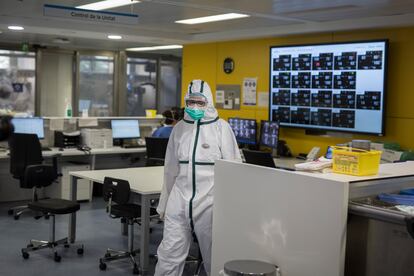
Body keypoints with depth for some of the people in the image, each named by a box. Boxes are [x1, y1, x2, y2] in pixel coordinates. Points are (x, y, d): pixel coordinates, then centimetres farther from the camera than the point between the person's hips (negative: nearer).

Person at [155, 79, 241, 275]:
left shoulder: (221, 127, -4)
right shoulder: (179, 128, 7)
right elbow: (171, 169, 14)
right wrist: (164, 204, 17)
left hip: (210, 202, -3)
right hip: (179, 201, 3)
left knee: (214, 256, 7)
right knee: (169, 253, 5)